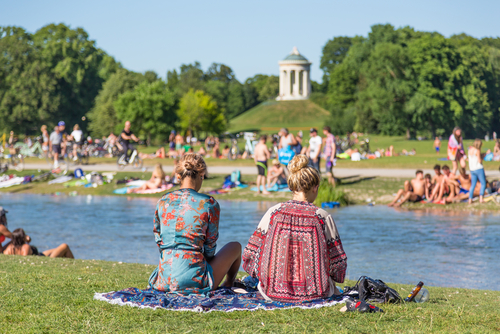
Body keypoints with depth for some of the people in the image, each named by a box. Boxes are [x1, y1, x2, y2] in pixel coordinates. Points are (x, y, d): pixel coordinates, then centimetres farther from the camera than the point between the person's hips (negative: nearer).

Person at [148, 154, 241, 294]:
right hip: (193, 281, -5)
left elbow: (158, 239, 13)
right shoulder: (209, 204, -8)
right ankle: (228, 286, 48)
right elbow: (210, 247, 0)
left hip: (164, 280, 5)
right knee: (235, 246, 26)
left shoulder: (163, 202, 3)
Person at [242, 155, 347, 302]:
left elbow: (251, 255, -1)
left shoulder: (274, 213, -3)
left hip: (272, 292, 0)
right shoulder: (323, 217, -6)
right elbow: (338, 262, -2)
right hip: (314, 294, 0)